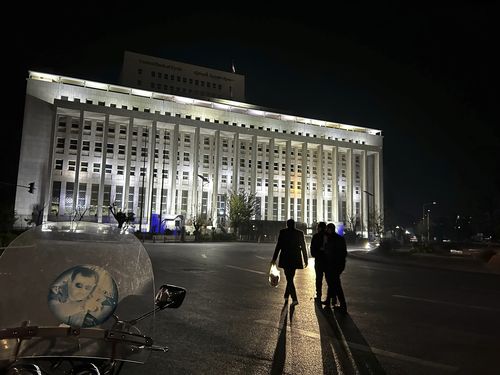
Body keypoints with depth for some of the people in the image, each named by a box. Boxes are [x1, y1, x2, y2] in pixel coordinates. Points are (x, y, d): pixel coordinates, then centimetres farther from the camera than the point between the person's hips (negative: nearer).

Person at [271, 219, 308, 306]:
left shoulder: (283, 232, -4)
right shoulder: (300, 233, 3)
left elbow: (278, 246, -4)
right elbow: (303, 247, 5)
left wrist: (274, 258, 1)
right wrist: (305, 260, 11)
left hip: (285, 258, -3)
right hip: (295, 259, 3)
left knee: (289, 278, -1)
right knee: (290, 278, 18)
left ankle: (294, 299, -11)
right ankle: (286, 296, 31)